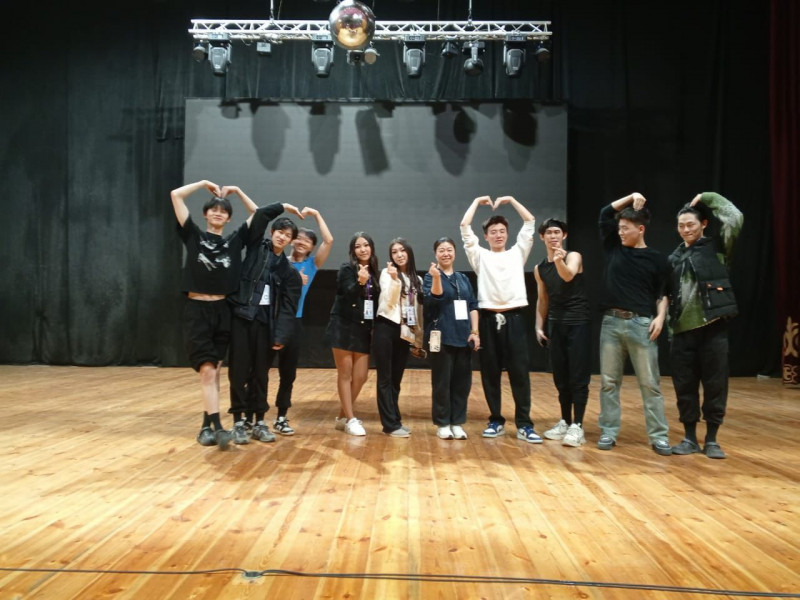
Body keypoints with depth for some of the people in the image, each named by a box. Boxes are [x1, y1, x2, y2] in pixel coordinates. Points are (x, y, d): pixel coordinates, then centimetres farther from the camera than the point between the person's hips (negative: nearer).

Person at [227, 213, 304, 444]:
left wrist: (281, 335, -9)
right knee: (239, 370, 0)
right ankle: (239, 421, 7)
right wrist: (282, 207, 3)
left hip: (265, 321, 2)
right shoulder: (256, 248, 7)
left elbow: (288, 307, 1)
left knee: (260, 372, 6)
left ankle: (258, 421, 15)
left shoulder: (289, 270, 8)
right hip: (241, 316, -1)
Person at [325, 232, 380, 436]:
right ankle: (350, 419, 8)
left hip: (363, 329, 6)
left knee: (360, 376, 5)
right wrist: (360, 282, -37)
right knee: (345, 374, 1)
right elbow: (348, 294, -20)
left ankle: (342, 417, 21)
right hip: (344, 327, -6)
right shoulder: (347, 269, -6)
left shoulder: (373, 272, 10)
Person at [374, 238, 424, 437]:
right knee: (385, 378, -3)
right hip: (385, 329, -5)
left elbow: (419, 307, 16)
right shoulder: (387, 273, -1)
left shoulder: (417, 279, 13)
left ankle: (395, 420, 18)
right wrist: (394, 279, -26)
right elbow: (389, 302, -12)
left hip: (405, 332, 5)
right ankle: (391, 424, -1)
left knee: (396, 379, 11)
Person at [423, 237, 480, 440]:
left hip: (463, 337, 5)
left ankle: (457, 422, 15)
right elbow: (433, 300, -17)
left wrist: (475, 331, 2)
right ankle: (442, 423, 10)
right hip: (442, 337, -4)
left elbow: (473, 305, 12)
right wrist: (437, 278, -30)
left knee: (462, 381, 5)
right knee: (442, 381, 0)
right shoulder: (430, 276, 1)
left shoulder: (463, 278, 14)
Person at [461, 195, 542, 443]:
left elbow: (530, 222, 12)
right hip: (489, 318, 0)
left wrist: (511, 200, 14)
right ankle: (496, 421, 14)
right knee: (490, 372, 4)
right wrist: (477, 201, 13)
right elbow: (464, 227, 5)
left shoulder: (517, 253, 14)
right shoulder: (480, 256, 12)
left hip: (514, 317, 0)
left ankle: (524, 424, 3)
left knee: (519, 371, -2)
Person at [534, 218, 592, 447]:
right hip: (555, 325, 5)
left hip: (578, 323, -5)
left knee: (578, 377, -5)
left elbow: (568, 276, -28)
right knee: (560, 378, 10)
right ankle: (565, 422, 21)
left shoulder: (573, 257, -6)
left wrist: (560, 261, -49)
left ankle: (577, 426, -1)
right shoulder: (539, 269, 10)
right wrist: (539, 326, 10)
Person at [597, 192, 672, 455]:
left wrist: (660, 317, -9)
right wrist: (631, 198, 4)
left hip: (641, 324, -3)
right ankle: (609, 432, 13)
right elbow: (605, 214, 9)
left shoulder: (657, 260, 3)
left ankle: (659, 436, 8)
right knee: (609, 381, 5)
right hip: (611, 322, 3)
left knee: (650, 383, 1)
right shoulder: (614, 248, 9)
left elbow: (662, 293, 5)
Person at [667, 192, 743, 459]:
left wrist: (707, 198, -1)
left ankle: (711, 439, 14)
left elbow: (735, 218, -11)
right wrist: (670, 327, 7)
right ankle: (690, 437, 17)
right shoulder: (674, 258, 15)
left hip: (713, 329, -3)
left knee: (715, 385, 2)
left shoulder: (716, 247, 5)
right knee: (684, 386, 6)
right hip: (682, 331, 4)